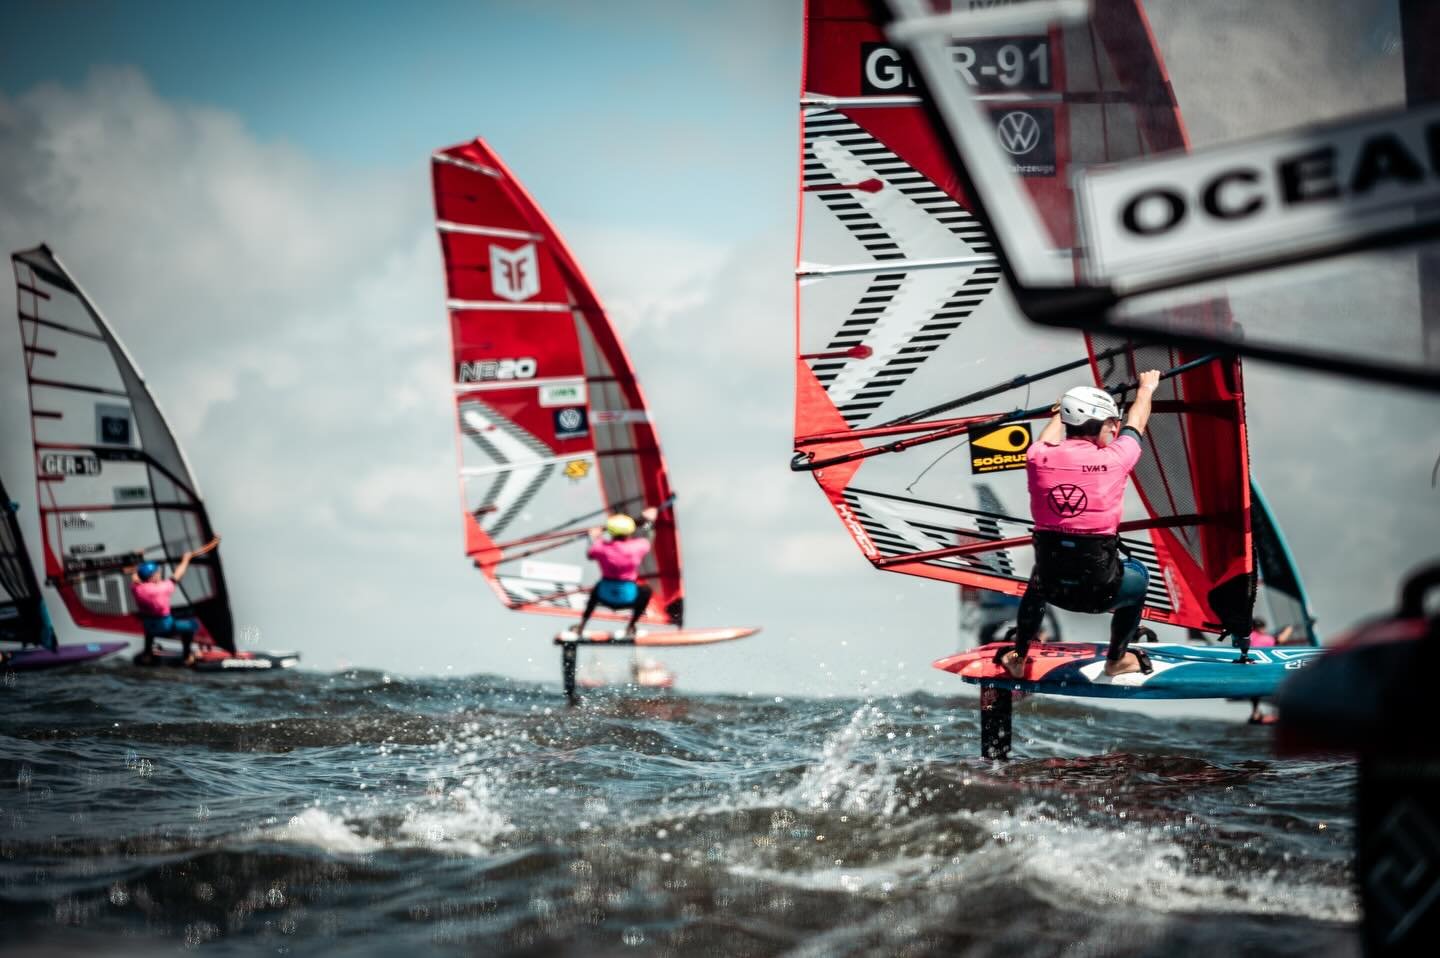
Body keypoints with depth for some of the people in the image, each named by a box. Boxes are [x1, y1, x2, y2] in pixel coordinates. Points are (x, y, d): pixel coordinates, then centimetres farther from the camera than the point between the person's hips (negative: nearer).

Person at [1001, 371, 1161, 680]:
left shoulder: (1038, 458, -5)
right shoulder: (1112, 460, -11)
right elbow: (1136, 423, 12)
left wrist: (1060, 412, 43)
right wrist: (1146, 387, 32)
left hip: (1052, 587, 3)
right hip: (1101, 590, -2)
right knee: (1137, 576, 32)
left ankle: (1018, 657, 42)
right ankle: (1116, 659, 42)